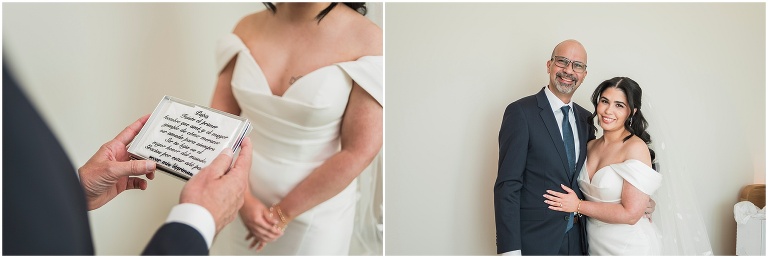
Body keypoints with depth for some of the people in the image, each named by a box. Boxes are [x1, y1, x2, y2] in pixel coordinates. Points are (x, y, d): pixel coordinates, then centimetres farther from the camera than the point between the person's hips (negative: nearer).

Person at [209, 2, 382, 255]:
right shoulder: (247, 28, -6)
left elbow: (359, 151, -19)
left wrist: (282, 214, -12)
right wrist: (243, 198, -11)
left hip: (314, 214, -3)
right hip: (246, 198, 4)